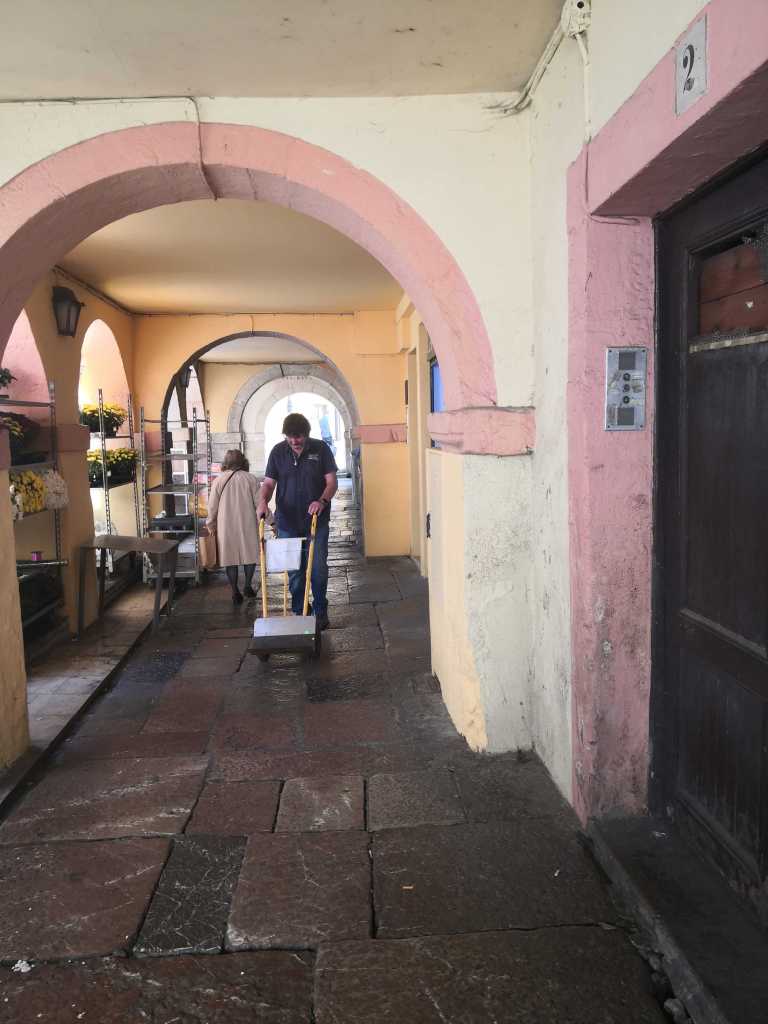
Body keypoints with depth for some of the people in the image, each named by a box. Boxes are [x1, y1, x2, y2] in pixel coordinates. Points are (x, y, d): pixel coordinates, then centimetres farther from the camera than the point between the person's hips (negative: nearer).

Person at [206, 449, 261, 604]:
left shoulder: (219, 480, -2)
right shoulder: (251, 479, -5)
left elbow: (212, 506, 2)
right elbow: (259, 504, -4)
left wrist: (211, 525, 17)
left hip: (226, 527, 1)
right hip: (248, 526, -1)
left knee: (231, 558, 9)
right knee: (250, 554, 17)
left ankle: (235, 592, 12)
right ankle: (248, 586, 17)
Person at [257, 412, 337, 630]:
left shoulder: (320, 449, -1)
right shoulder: (278, 452, 4)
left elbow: (332, 482, -4)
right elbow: (269, 483, 3)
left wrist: (322, 501, -23)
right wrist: (263, 501, -17)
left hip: (316, 522, -2)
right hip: (288, 522, 2)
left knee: (318, 569, 0)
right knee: (294, 571, 8)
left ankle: (320, 612, 15)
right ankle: (299, 612, 21)